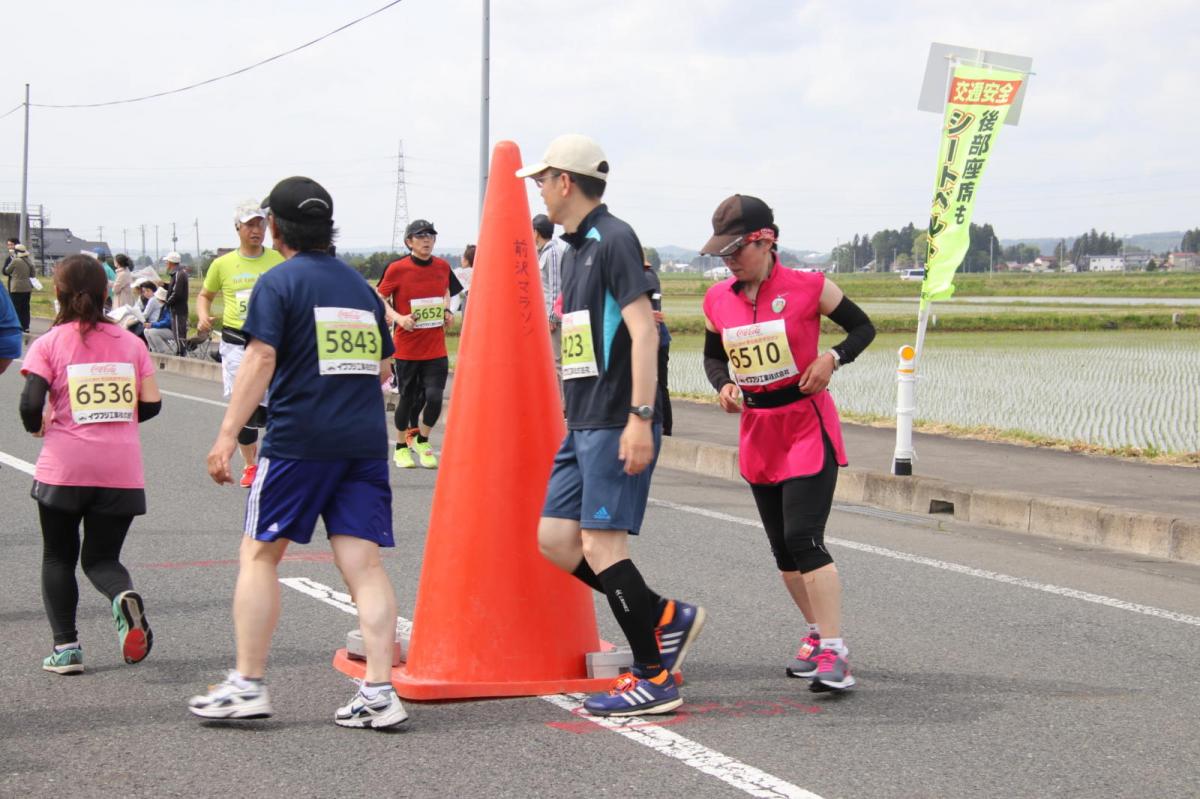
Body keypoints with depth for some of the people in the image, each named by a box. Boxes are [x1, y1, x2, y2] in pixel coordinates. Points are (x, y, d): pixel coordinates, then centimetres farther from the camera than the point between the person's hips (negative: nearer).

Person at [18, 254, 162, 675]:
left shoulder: (49, 344, -2)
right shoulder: (129, 341, 7)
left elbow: (31, 403, -12)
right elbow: (151, 403, 4)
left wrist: (37, 426, 10)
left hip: (64, 467, -2)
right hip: (122, 471, 2)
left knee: (58, 557, 16)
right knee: (102, 558, 12)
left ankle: (65, 646, 6)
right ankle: (124, 596, -21)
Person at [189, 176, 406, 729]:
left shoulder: (278, 282, -3)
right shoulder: (359, 284, 15)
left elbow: (260, 359, -14)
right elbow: (383, 365, 21)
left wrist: (228, 434, -16)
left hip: (298, 438, -5)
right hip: (365, 440, 5)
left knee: (259, 553, 7)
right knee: (363, 562, 0)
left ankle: (248, 685, 6)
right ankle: (379, 693, -7)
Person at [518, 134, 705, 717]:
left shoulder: (613, 240, -10)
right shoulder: (575, 249, 19)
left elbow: (643, 329, -18)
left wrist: (639, 418, -23)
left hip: (616, 426, -10)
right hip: (582, 425, 10)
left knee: (600, 544, -10)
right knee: (555, 538, 6)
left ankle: (654, 678, -3)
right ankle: (664, 619, 14)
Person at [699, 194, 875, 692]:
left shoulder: (808, 288, -11)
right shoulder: (718, 300, 2)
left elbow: (862, 327, 2)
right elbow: (713, 356, 17)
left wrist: (832, 358, -16)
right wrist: (724, 386, -4)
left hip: (808, 427, -6)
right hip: (757, 431, 6)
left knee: (804, 539, -16)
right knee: (783, 548, 12)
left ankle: (834, 653, -14)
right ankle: (818, 635, 30)